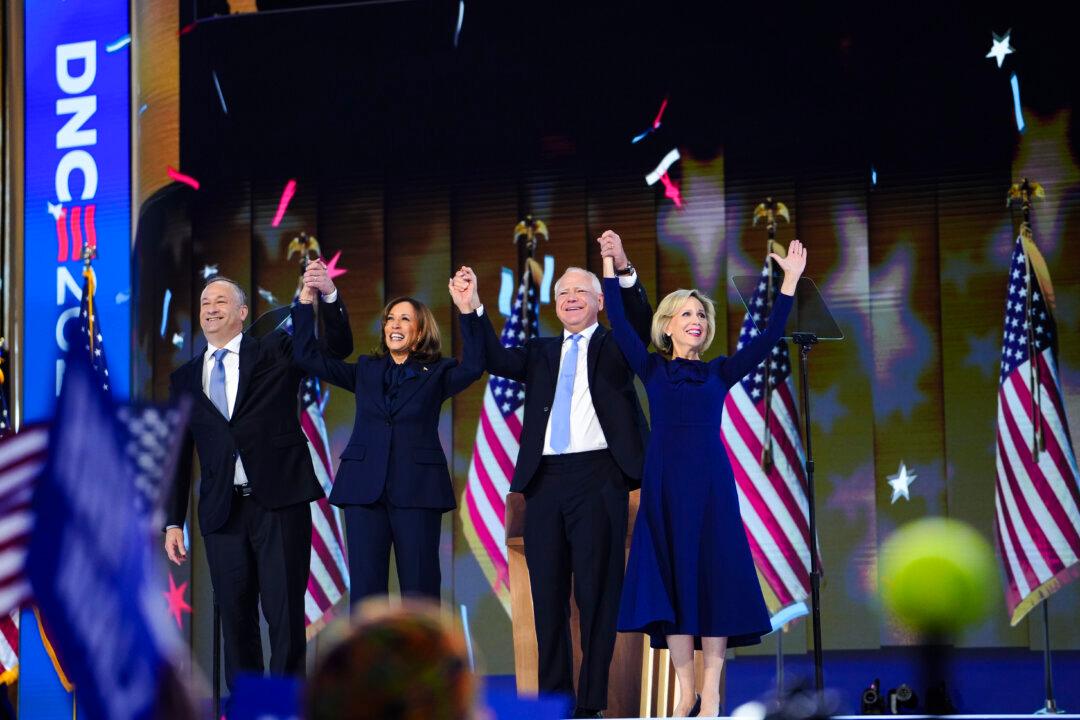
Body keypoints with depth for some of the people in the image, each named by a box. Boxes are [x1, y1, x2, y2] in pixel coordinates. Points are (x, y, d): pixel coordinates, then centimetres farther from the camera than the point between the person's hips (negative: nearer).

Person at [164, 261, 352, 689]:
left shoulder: (275, 352, 6)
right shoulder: (185, 379, 13)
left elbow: (337, 347, -4)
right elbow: (178, 455, 13)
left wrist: (329, 295, -21)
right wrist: (173, 522, 8)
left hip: (279, 503, -3)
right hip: (223, 510, 3)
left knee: (285, 612, -4)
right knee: (235, 615, 6)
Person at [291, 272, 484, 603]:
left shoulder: (437, 373, 7)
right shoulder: (366, 371, 15)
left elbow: (473, 367, -13)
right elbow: (307, 356, 11)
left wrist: (467, 311, -23)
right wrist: (307, 301, 2)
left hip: (417, 490, -2)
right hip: (365, 489, 2)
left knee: (420, 589, -1)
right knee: (365, 587, 0)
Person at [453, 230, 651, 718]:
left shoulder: (614, 345, 9)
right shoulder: (541, 352, 20)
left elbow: (641, 323, -10)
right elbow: (496, 360, 7)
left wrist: (624, 269, -26)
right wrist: (473, 307, -5)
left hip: (598, 476, -4)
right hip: (545, 478, 4)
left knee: (596, 592, -4)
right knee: (547, 592, 6)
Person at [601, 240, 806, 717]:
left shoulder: (719, 372, 12)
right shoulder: (652, 368, 10)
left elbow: (767, 339, 3)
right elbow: (620, 325, 0)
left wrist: (790, 281, -2)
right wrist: (610, 269, -7)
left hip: (710, 484, 0)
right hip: (664, 483, 0)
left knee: (713, 580, -3)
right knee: (671, 582, -2)